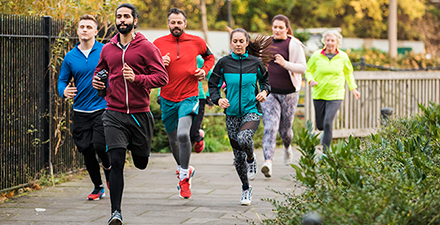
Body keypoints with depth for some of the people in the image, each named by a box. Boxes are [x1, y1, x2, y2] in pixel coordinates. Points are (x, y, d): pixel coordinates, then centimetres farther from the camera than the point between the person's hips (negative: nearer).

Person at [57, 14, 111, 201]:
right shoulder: (70, 57, 6)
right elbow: (62, 80, 12)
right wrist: (64, 91, -9)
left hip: (102, 107, -3)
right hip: (80, 111, 3)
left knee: (99, 145, -18)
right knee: (86, 151, 5)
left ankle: (108, 167, 17)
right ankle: (98, 187, 24)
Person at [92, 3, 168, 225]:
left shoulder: (147, 47, -4)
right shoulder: (107, 49, 8)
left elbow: (162, 77, -9)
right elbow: (99, 71, 27)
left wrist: (137, 78, -23)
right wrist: (97, 82, 5)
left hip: (139, 114, -1)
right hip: (114, 115, 1)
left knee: (141, 163, 14)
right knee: (116, 161, -12)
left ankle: (139, 146, 52)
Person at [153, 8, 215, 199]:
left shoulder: (196, 42, 0)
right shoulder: (159, 44, -2)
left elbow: (209, 56, 20)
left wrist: (204, 71, 1)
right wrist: (159, 64, -15)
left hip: (189, 97, -2)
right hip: (168, 99, 3)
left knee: (183, 134, -23)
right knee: (173, 139, 16)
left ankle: (184, 178, -10)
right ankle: (183, 168, 44)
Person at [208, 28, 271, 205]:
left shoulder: (255, 63, -1)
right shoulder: (224, 63, -2)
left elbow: (265, 78, 17)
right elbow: (213, 85, 4)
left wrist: (264, 91, -3)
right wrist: (218, 99, -14)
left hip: (252, 111, -2)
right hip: (232, 113, 2)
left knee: (243, 138, -32)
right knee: (238, 156, 5)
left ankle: (251, 159, 3)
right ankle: (246, 189, 27)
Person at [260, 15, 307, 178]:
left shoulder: (294, 45, -4)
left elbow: (303, 68, -9)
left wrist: (285, 64, -24)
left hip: (288, 93, -2)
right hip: (269, 92, 2)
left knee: (285, 128, 9)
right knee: (270, 127, -14)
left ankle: (287, 147, 45)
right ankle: (268, 163, -24)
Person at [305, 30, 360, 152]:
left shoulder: (343, 57, 0)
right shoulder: (316, 56, -3)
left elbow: (348, 72, 18)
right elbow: (308, 71, 8)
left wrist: (353, 88, 16)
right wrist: (310, 80, -12)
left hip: (335, 95, -1)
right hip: (318, 94, 1)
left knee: (328, 122, -17)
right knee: (320, 125, 9)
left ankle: (326, 151, -8)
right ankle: (326, 134, 47)